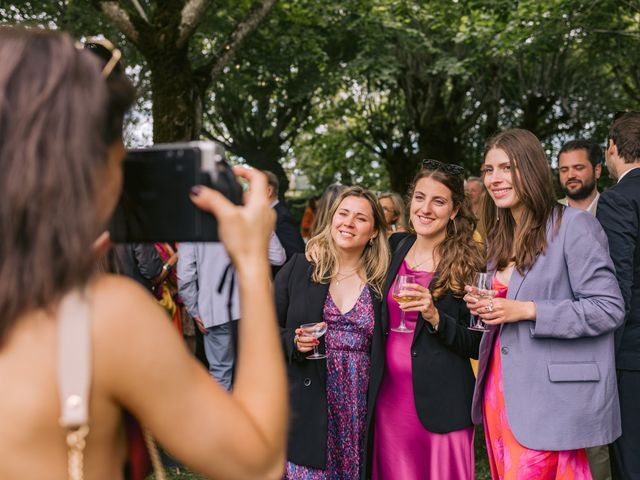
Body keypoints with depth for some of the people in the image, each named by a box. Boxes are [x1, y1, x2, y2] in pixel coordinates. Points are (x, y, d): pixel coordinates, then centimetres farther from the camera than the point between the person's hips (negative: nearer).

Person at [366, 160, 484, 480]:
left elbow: (478, 346, -8)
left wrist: (435, 316, -21)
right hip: (388, 397, 4)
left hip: (441, 404, -4)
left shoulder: (469, 264, -7)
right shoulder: (396, 247, 6)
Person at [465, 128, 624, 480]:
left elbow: (609, 309, -14)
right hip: (499, 391, 7)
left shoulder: (574, 226, -10)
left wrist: (526, 311, -19)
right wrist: (487, 308, 3)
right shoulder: (500, 235, 15)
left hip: (551, 399, -7)